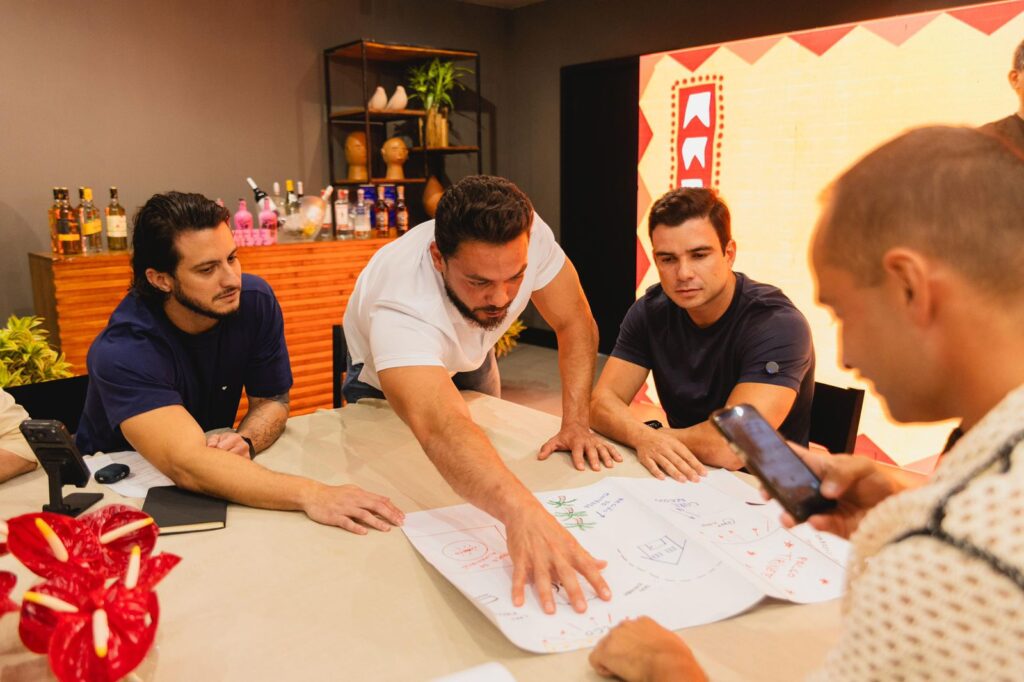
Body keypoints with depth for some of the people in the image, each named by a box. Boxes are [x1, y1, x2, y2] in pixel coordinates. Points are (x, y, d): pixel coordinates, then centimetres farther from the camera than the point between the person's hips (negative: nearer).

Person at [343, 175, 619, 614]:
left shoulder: (527, 236, -38)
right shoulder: (402, 306, -51)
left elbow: (575, 324, -25)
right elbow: (439, 429, -67)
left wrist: (575, 424, -36)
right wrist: (522, 513, -82)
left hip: (469, 358, 4)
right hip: (385, 378, -4)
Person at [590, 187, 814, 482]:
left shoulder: (776, 325, -21)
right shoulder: (651, 310, -3)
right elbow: (602, 401, -7)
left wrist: (658, 434, -13)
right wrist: (643, 436, -27)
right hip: (682, 481, 4)